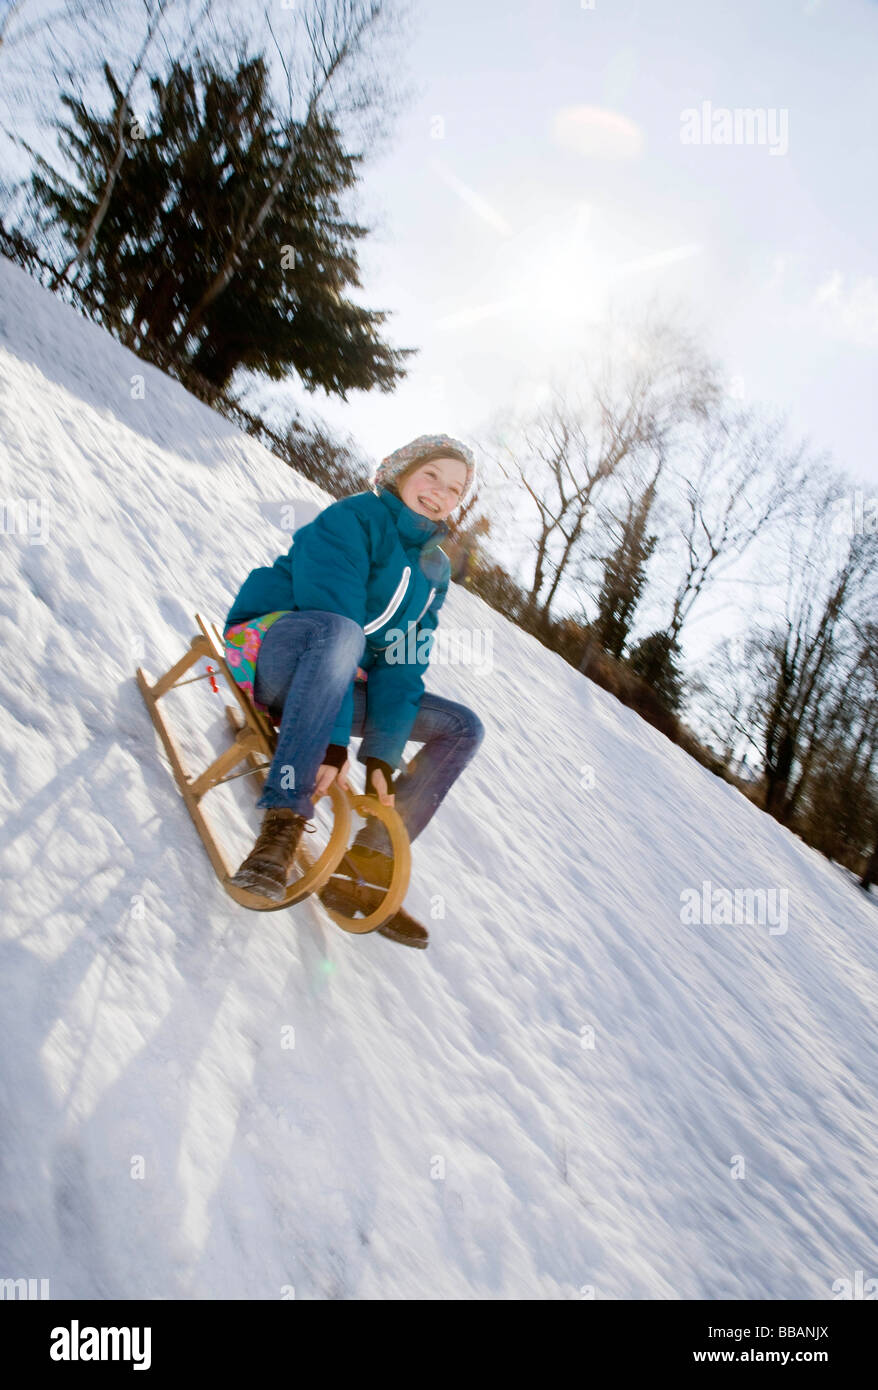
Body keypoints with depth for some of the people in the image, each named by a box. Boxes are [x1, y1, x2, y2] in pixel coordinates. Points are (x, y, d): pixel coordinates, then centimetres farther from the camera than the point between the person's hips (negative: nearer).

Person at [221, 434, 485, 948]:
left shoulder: (434, 570, 8)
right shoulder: (351, 520, -12)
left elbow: (403, 666, -4)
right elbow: (334, 620, -26)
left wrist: (382, 756, -18)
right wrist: (333, 742, -34)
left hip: (339, 683, 7)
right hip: (268, 646, -7)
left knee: (464, 728, -2)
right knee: (340, 632, -40)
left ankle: (364, 866, -11)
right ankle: (283, 823, -40)